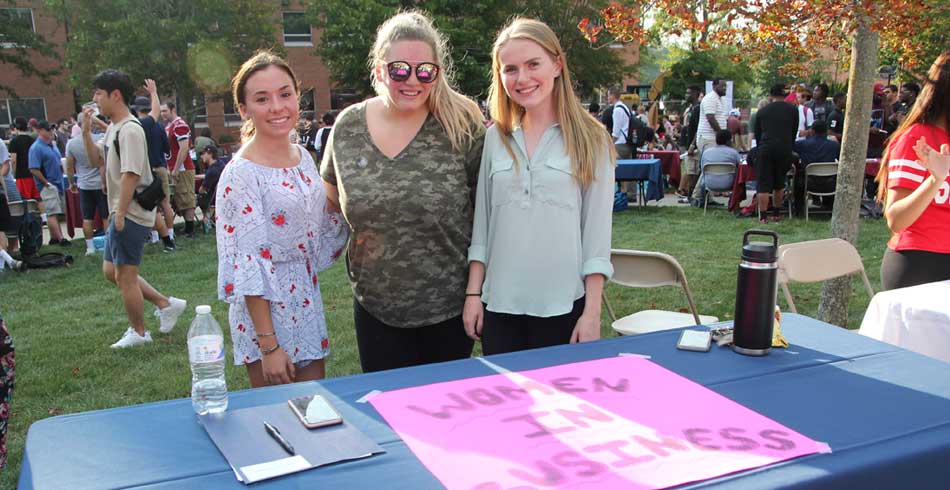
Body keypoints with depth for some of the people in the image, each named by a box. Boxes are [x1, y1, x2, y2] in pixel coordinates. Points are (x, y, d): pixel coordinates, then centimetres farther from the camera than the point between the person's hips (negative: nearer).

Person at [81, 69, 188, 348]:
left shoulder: (129, 130, -18)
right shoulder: (113, 128, 13)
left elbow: (131, 174, -23)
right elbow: (96, 161, 19)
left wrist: (120, 214, -22)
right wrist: (86, 131, 7)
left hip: (131, 214, -10)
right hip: (120, 213, 10)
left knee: (125, 276, 1)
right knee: (111, 271, 16)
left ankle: (138, 332, 17)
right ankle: (167, 305, 21)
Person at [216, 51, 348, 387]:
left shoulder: (304, 157, 4)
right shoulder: (241, 174, -18)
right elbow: (249, 268, -18)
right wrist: (268, 345, -18)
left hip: (307, 305, 7)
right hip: (266, 311, -7)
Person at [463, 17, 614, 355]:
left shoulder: (590, 140, -3)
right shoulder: (495, 138, 6)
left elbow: (597, 234, -4)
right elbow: (481, 225, 8)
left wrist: (592, 312, -7)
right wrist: (473, 294, 4)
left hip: (562, 306, -2)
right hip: (499, 303, 3)